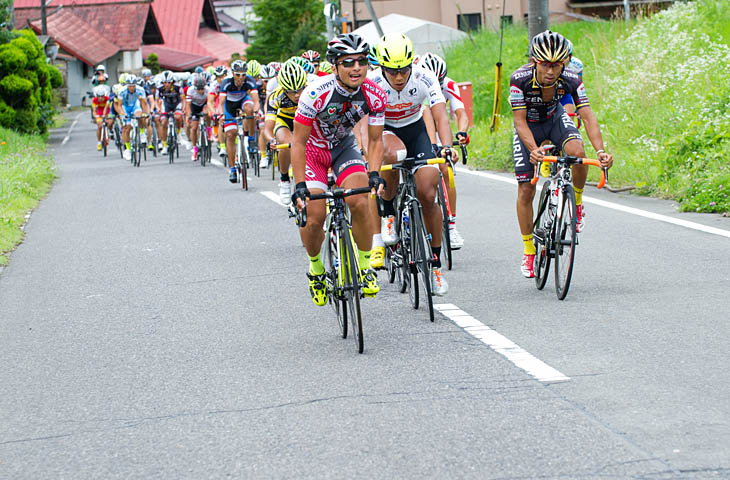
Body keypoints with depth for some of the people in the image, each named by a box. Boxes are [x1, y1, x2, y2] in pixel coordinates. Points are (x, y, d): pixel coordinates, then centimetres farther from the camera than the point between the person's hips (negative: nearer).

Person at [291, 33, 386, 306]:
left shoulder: (375, 96, -22)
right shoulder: (316, 94, -32)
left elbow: (375, 140, -9)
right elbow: (299, 142, -24)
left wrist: (374, 175, -26)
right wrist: (300, 185, -30)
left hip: (344, 147, 2)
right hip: (312, 149, -2)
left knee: (360, 204, -23)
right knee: (314, 217, -14)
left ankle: (365, 268, -4)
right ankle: (316, 270, 15)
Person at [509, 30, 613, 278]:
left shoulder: (571, 80, -29)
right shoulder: (520, 79, -33)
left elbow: (587, 116, -31)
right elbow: (520, 121, -30)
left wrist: (600, 150, -46)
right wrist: (534, 149, -47)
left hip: (555, 119, 1)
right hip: (528, 125, -1)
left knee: (577, 152, -33)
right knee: (525, 190, -4)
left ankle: (577, 203, -5)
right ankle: (528, 251, 12)